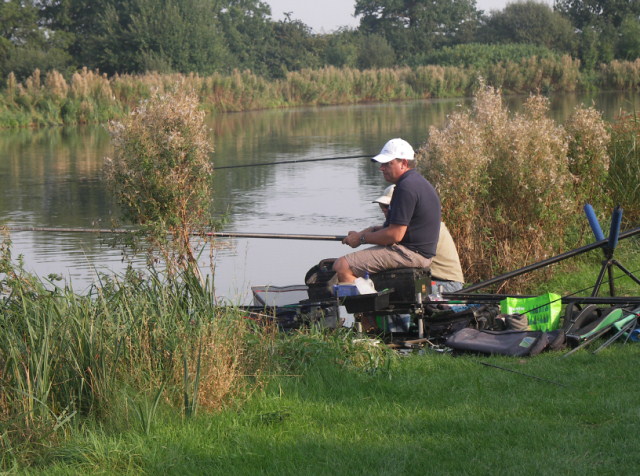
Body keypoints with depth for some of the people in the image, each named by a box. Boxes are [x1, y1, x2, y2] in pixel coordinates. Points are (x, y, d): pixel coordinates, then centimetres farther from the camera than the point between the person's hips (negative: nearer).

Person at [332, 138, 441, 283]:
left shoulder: (406, 188, -19)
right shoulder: (418, 182, 16)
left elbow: (395, 234, -22)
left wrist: (361, 238, -8)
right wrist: (372, 230, 13)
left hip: (409, 253, -11)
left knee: (342, 266, -18)